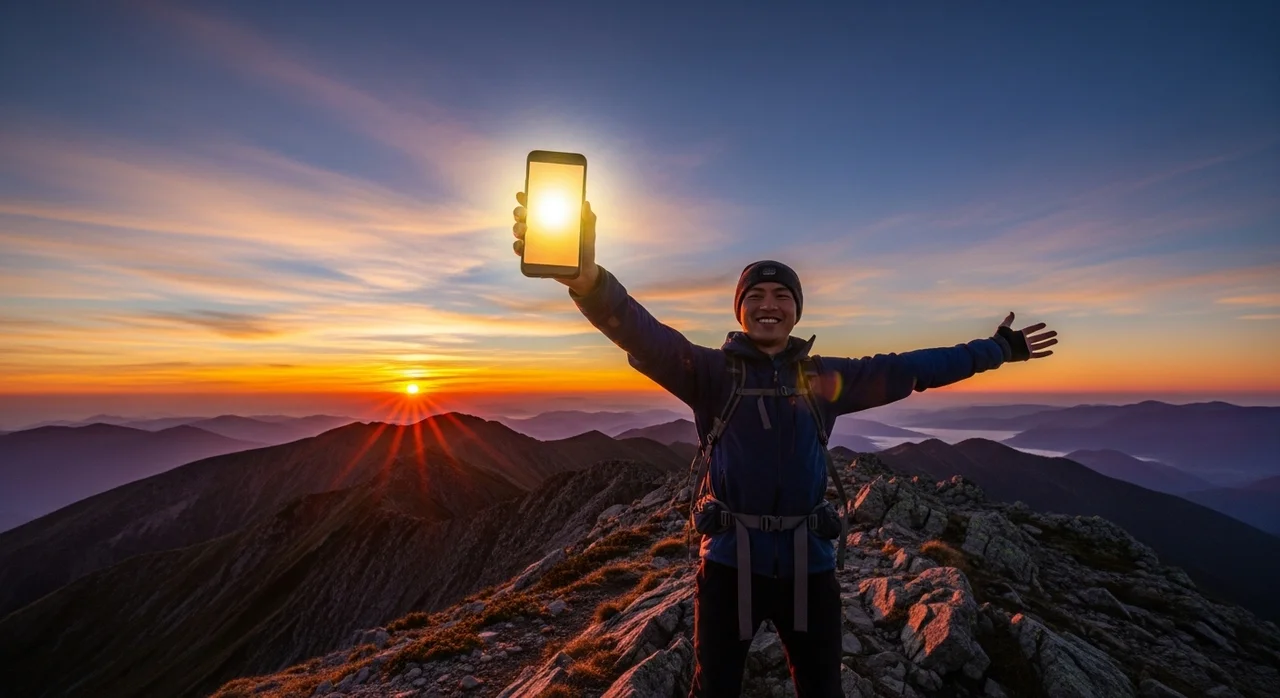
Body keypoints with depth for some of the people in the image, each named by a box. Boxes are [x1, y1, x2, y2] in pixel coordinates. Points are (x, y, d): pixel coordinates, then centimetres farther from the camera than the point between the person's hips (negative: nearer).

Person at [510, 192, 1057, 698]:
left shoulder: (825, 377, 3)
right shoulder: (712, 371, -9)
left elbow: (910, 368, 12)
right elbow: (645, 336, -25)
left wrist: (995, 350, 19)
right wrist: (588, 278, -42)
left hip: (808, 559, 3)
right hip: (731, 558, -2)